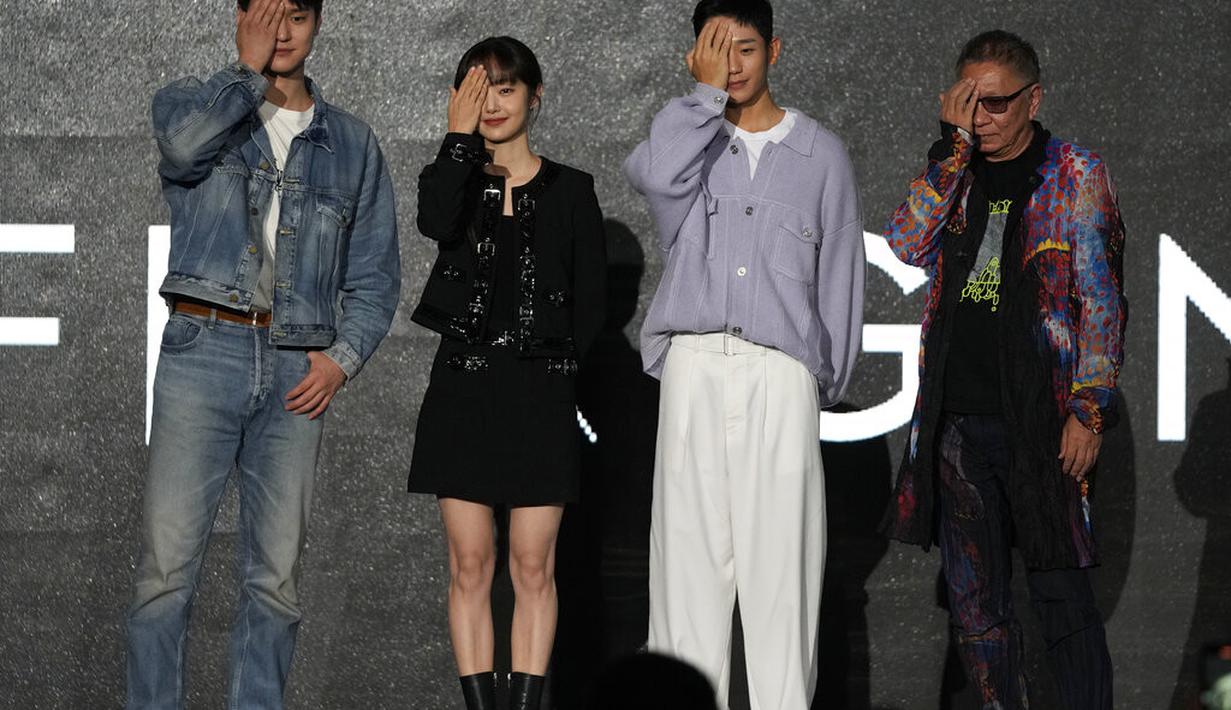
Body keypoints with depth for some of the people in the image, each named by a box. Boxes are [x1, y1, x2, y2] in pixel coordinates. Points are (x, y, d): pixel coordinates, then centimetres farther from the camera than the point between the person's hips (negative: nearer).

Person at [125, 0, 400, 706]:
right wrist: (248, 72, -4)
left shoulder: (352, 144, 16)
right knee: (168, 562, -9)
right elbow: (185, 142, -17)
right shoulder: (193, 102, 10)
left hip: (298, 374, 3)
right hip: (204, 350, -2)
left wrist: (344, 356, -1)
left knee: (278, 576, 2)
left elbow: (375, 275, 15)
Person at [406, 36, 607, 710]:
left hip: (539, 393, -1)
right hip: (462, 387, 1)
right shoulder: (455, 178, 8)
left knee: (533, 567, -1)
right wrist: (460, 136, -11)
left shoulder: (570, 191, 6)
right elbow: (435, 222, -17)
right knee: (470, 565, 1)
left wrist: (558, 361, -4)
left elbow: (590, 301, 7)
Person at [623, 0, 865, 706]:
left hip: (781, 373, -1)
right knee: (690, 547, -2)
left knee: (779, 551, -6)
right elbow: (655, 173, -13)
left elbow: (841, 275, 13)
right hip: (694, 364, 1)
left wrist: (829, 379, 8)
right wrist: (706, 92, -3)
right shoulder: (689, 138, 13)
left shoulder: (821, 154, 12)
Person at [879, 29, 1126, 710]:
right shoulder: (953, 176, 14)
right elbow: (908, 243, -5)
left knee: (1060, 594, -4)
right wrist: (952, 147, -9)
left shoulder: (1076, 176, 1)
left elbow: (1101, 301, -3)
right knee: (973, 597, 8)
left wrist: (1090, 411, -11)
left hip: (1041, 423, -4)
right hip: (956, 422, 4)